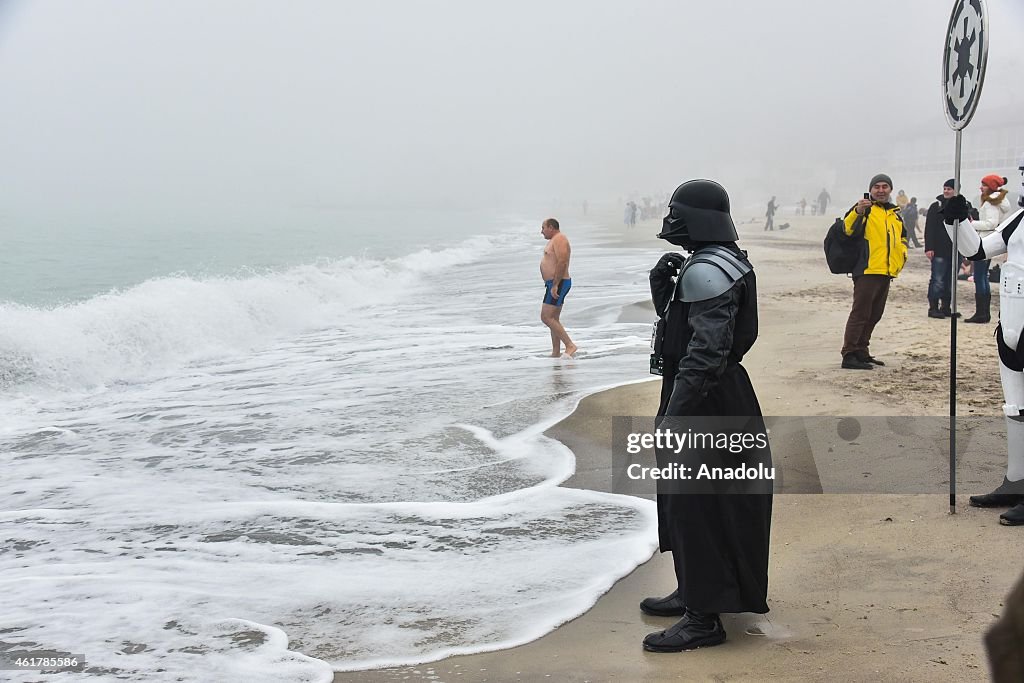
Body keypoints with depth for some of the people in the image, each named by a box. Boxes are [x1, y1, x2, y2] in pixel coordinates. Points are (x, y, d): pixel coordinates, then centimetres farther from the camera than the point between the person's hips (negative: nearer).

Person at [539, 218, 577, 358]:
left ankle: (570, 345, -17)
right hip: (554, 284, 11)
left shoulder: (559, 239, -14)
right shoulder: (555, 240, 20)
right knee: (553, 319, 11)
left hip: (558, 284, -11)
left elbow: (562, 263, -24)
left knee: (546, 317, -15)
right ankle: (556, 354, 13)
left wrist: (555, 285, -27)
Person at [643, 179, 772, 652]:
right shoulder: (718, 262, 12)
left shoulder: (706, 271, -21)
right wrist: (662, 286, 3)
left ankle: (703, 618, 2)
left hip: (703, 401, -11)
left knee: (697, 505, -4)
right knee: (687, 501, 20)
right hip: (718, 397, 11)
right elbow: (682, 325, 20)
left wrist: (673, 414, -27)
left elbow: (706, 352, -27)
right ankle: (694, 592, 33)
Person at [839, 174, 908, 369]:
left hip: (886, 272, 8)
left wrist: (901, 254, 12)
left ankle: (861, 352, 23)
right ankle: (849, 355, -11)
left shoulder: (895, 213, 19)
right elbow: (848, 228, -19)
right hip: (867, 270, -8)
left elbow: (902, 237, 32)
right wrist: (857, 212, -37)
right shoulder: (865, 208, -4)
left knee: (874, 315, 14)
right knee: (860, 313, -11)